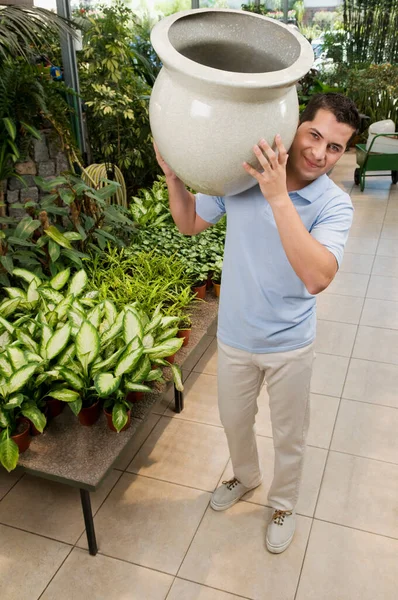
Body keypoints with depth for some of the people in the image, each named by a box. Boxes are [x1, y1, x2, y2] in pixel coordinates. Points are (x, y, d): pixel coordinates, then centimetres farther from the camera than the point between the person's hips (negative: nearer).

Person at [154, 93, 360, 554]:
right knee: (234, 420, 26)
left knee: (289, 437, 19)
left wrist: (279, 197, -43)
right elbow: (189, 224, 1)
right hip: (234, 337, 3)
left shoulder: (334, 205, -19)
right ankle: (245, 477, 58)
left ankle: (283, 504, 49)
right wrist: (171, 172, -16)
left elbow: (317, 278, -37)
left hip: (290, 346, -2)